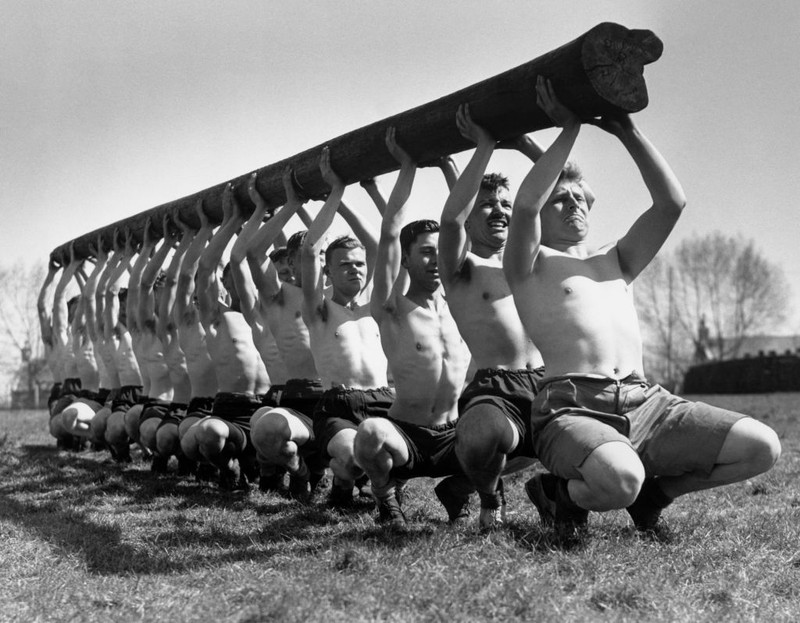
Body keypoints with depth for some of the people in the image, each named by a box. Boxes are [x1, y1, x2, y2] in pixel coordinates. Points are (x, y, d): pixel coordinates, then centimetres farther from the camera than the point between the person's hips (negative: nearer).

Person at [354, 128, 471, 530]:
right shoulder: (391, 311, -5)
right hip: (406, 435, -4)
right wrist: (407, 167, -10)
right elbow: (390, 234, -12)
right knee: (371, 434, -39)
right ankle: (385, 491, -3)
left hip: (454, 436, 4)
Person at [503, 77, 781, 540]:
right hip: (574, 408, -6)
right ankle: (563, 493, -2)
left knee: (762, 447, -12)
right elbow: (525, 205, -10)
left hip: (646, 402, 6)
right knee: (618, 479, -39)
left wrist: (628, 132, 11)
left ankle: (652, 491, 10)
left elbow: (672, 202, 14)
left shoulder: (615, 261, 27)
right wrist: (569, 130, -3)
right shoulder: (531, 266, 12)